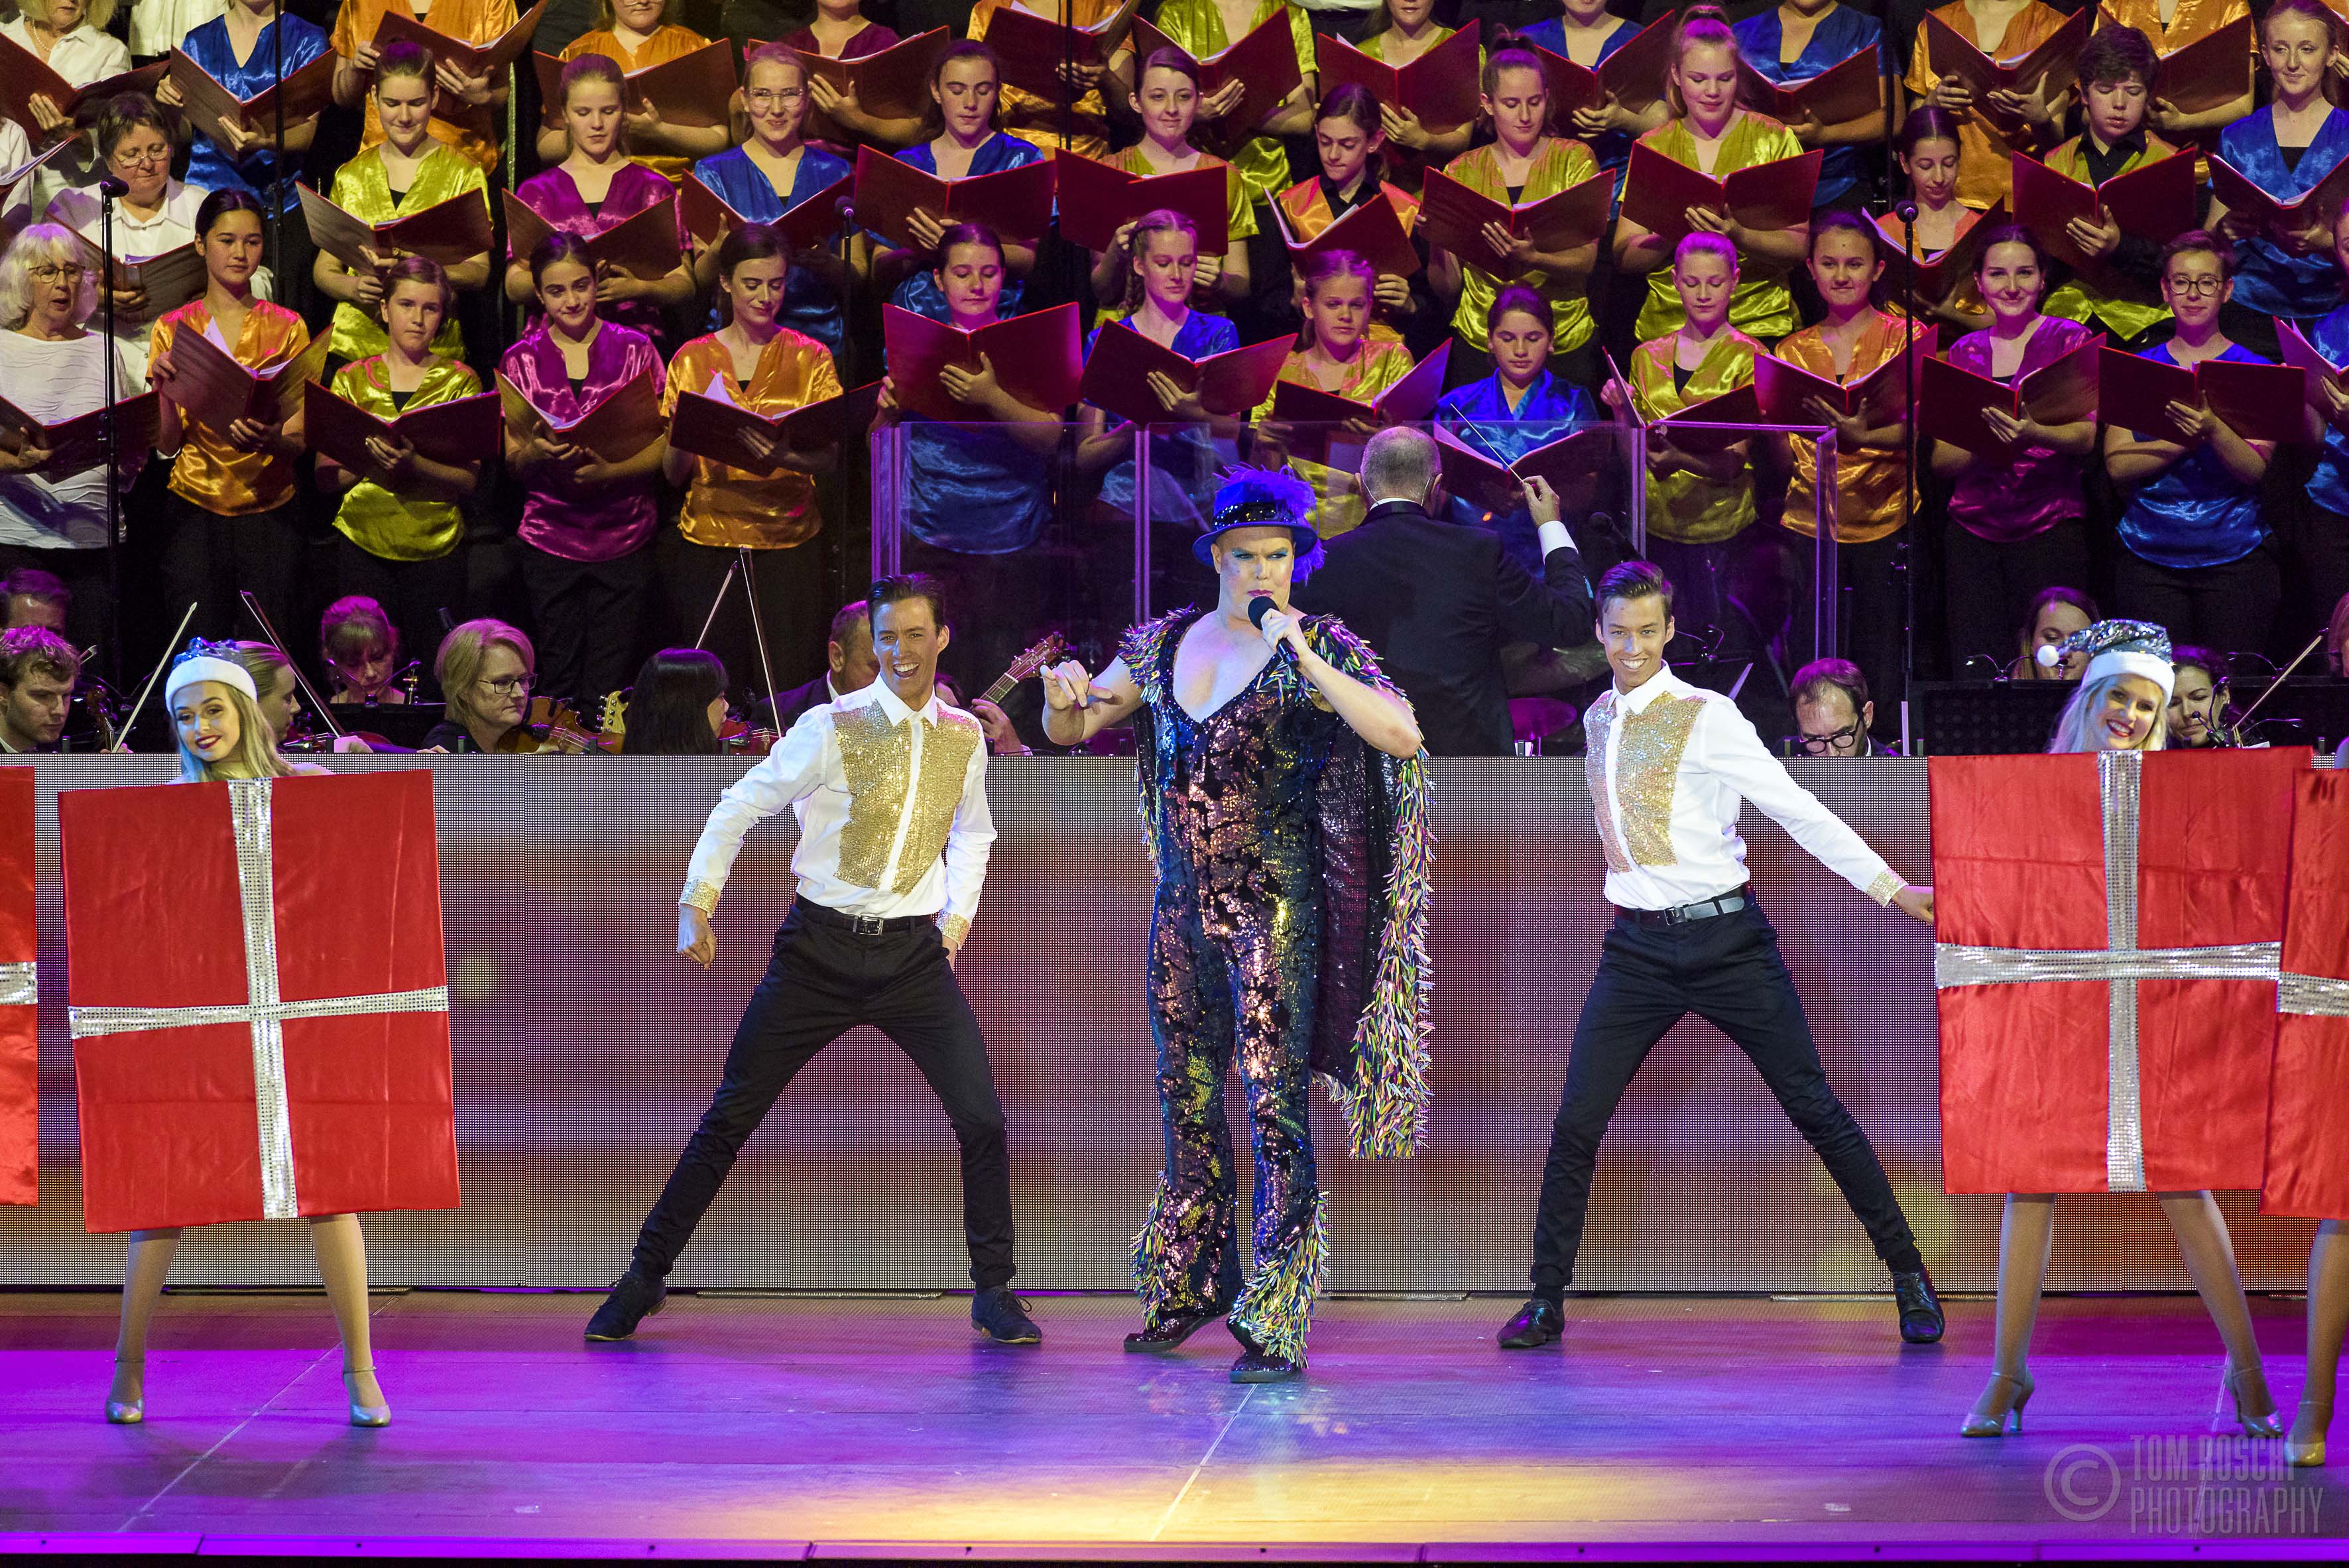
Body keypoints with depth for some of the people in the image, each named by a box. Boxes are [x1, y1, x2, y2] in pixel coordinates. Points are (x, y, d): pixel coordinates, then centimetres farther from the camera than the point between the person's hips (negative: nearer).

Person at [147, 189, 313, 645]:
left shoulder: (287, 328, 5)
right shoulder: (174, 329, 5)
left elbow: (301, 438, 0)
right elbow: (167, 445, 2)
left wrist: (270, 439, -23)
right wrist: (168, 395, -18)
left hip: (270, 508, 0)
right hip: (196, 507, 0)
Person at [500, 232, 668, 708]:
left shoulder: (635, 350, 4)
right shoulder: (522, 360, 6)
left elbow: (663, 446, 2)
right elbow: (513, 462, 5)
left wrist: (608, 471, -16)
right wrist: (536, 452, -18)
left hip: (624, 539, -1)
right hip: (551, 539, 1)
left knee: (608, 683, -3)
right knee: (562, 677, 1)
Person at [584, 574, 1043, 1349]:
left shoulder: (964, 737, 6)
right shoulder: (831, 727, -7)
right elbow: (740, 807, -1)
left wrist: (958, 915, 13)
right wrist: (696, 905, -8)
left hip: (913, 953, 2)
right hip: (820, 948, -2)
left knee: (982, 1118, -9)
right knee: (730, 1117, 0)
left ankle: (994, 1292, 8)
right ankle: (644, 1278, 10)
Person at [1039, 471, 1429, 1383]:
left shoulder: (1319, 651, -7)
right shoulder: (1166, 645, 9)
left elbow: (1402, 735, -22)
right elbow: (1067, 731, 18)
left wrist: (1304, 659, -28)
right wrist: (1063, 696, -6)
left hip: (1274, 908, -6)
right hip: (1183, 905, 6)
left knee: (1274, 1110, -11)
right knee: (1189, 1106, 13)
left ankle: (1277, 1331, -12)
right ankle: (1190, 1293, 28)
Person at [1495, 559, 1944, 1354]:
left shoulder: (1708, 718, -9)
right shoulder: (1598, 718, 8)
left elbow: (1796, 809, -10)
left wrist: (1891, 887, -13)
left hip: (1723, 937, -5)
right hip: (1637, 949, 5)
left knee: (1814, 1108, -2)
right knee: (1575, 1122, -4)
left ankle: (1909, 1277, 7)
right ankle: (1546, 1301, 7)